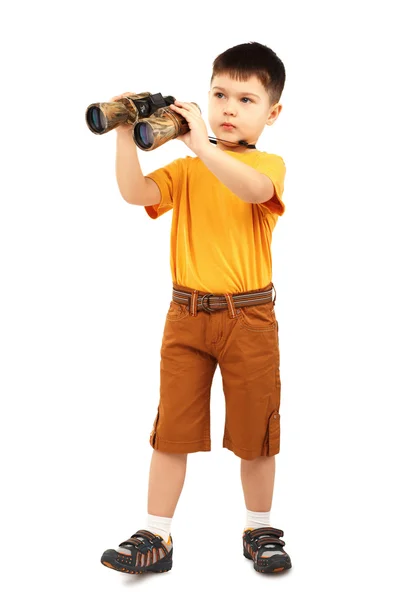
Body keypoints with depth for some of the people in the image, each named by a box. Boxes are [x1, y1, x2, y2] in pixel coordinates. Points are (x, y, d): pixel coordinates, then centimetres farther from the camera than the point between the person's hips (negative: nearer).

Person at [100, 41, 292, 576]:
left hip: (249, 317, -2)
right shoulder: (186, 169, 8)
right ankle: (156, 538, 16)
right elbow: (135, 192, -9)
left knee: (255, 433, 10)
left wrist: (202, 145, -35)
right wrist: (126, 134, -19)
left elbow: (253, 189, -26)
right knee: (172, 431, 6)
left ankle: (260, 531, 29)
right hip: (186, 315, 2)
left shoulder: (270, 165, -1)